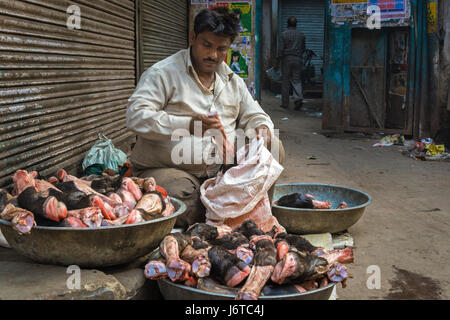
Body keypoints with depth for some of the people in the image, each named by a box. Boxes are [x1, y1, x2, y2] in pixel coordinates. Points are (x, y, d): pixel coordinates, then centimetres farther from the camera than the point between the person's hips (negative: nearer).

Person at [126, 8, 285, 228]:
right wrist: (189, 125, -31)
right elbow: (136, 116, -18)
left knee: (273, 147, -13)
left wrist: (262, 128, -6)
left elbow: (254, 116, 22)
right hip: (166, 169, -5)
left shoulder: (233, 81, 15)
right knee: (187, 212, -34)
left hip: (221, 169, 5)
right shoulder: (163, 73, -6)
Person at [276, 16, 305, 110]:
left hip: (286, 59, -2)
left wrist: (277, 63, -4)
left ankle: (285, 103, 8)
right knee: (296, 81, 5)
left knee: (285, 81, 4)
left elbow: (281, 49, -7)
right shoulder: (301, 34, 6)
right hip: (298, 59, 2)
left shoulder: (284, 34, -3)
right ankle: (298, 98, -17)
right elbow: (303, 49, 13)